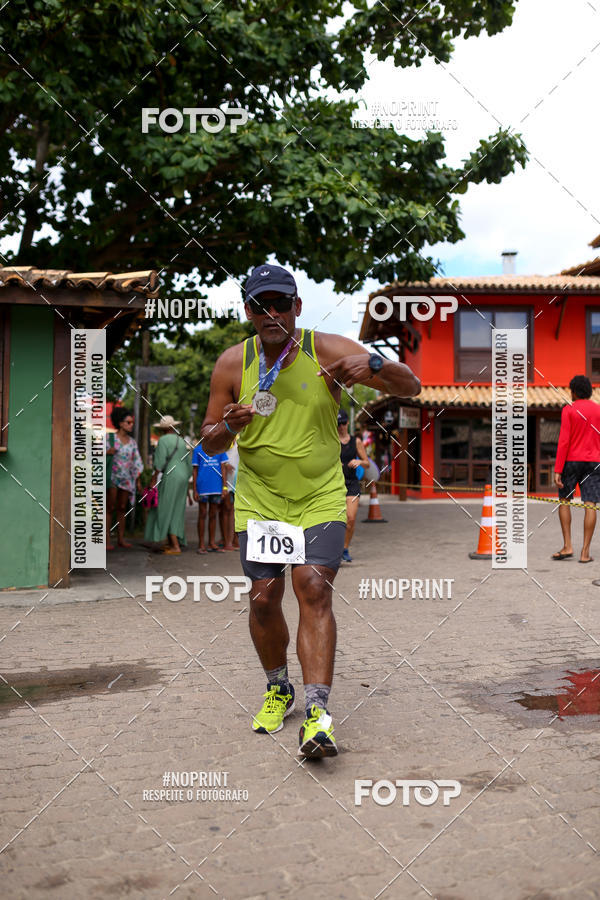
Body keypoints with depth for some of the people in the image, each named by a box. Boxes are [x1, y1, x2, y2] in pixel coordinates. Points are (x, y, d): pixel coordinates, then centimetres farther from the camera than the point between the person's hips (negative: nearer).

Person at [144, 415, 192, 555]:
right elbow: (189, 464, 17)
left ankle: (176, 547, -9)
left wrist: (153, 480, -11)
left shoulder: (163, 440, -7)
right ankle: (170, 543, 19)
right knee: (176, 511, 14)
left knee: (166, 512, -4)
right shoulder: (181, 441, 15)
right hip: (182, 478, 8)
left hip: (170, 478, -8)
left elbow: (160, 462, -15)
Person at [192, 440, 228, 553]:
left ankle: (212, 544, 17)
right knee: (202, 515, 2)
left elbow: (223, 468, 7)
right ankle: (201, 545, 8)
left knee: (213, 515, 10)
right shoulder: (198, 449, 2)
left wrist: (224, 486, 0)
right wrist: (195, 490, -2)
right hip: (202, 488, -3)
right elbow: (195, 470, 2)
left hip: (216, 488, 3)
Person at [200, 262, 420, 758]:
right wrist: (229, 426, -18)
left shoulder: (329, 351, -7)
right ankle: (278, 689, 26)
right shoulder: (233, 363, -1)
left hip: (321, 499, -2)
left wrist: (373, 364, -28)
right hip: (259, 500, 2)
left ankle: (317, 712, -14)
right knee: (264, 597, 0)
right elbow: (209, 443, 5)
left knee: (314, 588, -16)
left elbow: (411, 388, -7)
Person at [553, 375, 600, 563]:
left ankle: (567, 546, 4)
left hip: (571, 461, -2)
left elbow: (563, 441, -11)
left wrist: (557, 471, -12)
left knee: (564, 500, 13)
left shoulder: (569, 410, -5)